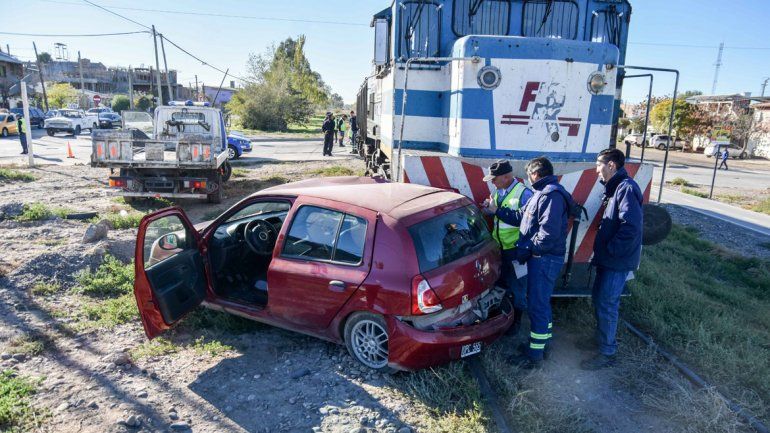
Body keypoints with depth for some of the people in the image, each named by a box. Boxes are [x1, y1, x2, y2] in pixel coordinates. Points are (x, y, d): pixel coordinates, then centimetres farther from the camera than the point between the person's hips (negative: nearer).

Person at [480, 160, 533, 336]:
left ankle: (516, 320, 25)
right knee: (500, 283, 19)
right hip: (498, 247, 7)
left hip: (515, 250, -7)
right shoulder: (498, 191, 7)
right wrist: (488, 209, -3)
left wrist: (497, 210, -25)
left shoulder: (524, 193, -16)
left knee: (517, 287, 7)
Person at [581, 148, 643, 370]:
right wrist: (601, 251, 12)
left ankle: (607, 353, 10)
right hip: (607, 259, 10)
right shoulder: (614, 188, 13)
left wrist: (611, 250, -20)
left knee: (606, 304, -2)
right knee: (599, 298, 19)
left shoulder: (626, 188, -19)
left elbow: (631, 226, -28)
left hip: (617, 261, -10)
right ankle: (601, 338, 36)